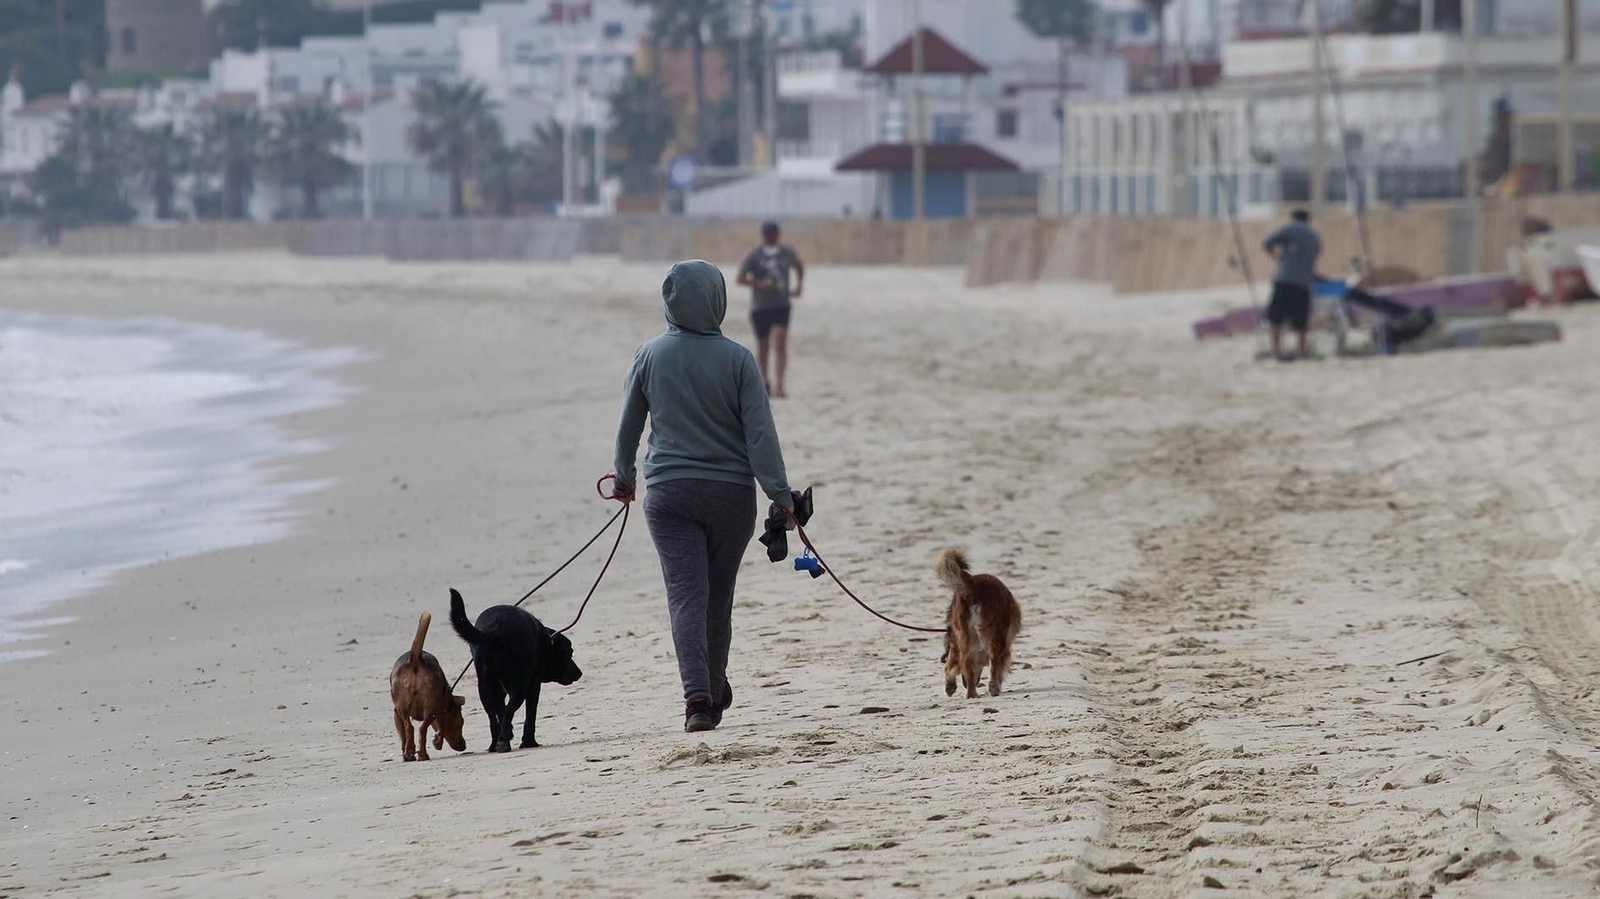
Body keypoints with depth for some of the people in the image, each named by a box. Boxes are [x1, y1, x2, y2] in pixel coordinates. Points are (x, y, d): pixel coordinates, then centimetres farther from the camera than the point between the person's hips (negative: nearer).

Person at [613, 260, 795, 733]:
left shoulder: (649, 357, -2)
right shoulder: (737, 359, -7)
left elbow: (628, 427, 9)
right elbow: (760, 432, -9)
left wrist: (624, 477, 26)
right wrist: (780, 495, -7)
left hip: (669, 494, 0)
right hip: (731, 493, 0)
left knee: (686, 595, -5)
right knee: (719, 596, 15)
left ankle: (697, 696, -21)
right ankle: (715, 691, 31)